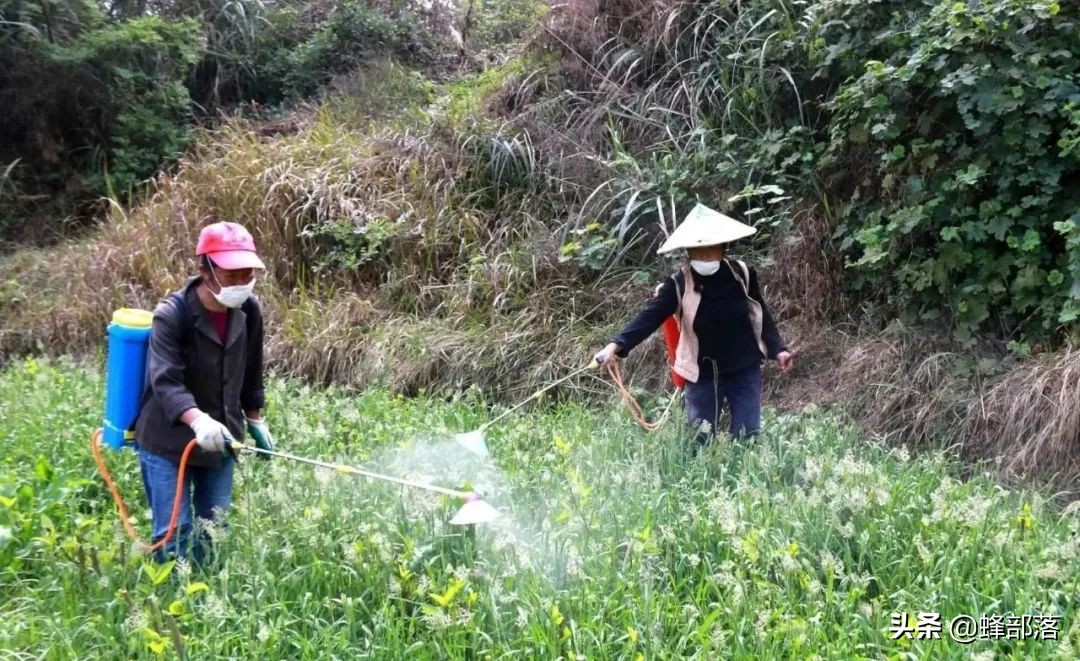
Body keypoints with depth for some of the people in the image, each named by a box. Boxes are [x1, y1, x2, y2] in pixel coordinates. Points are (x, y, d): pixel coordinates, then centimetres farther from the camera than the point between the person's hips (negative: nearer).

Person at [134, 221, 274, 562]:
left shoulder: (249, 311, -3)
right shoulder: (172, 315, -21)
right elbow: (165, 381, -32)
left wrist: (255, 420, 17)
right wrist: (198, 420, -48)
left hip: (219, 441, 6)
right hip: (167, 444, -5)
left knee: (215, 530, 14)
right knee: (175, 534, -4)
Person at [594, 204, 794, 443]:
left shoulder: (742, 274, -7)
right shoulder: (679, 284, -13)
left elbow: (762, 314, 7)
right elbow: (650, 316, -21)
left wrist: (777, 349, 2)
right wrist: (616, 345, -33)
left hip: (745, 369, 2)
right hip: (702, 373, -1)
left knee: (747, 436, 6)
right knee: (700, 439, 7)